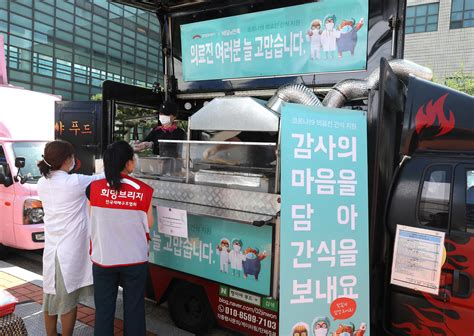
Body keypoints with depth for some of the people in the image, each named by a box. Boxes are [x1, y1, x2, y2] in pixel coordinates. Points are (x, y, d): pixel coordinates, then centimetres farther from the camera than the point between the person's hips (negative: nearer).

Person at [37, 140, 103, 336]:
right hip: (70, 251, -6)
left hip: (51, 248, 7)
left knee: (51, 296, 18)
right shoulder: (75, 182, -18)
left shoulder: (42, 183, 1)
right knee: (68, 300, 7)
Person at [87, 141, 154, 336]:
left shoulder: (95, 188, -8)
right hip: (135, 259, -1)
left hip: (103, 259, 1)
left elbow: (93, 219, 4)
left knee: (104, 309, 16)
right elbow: (149, 224, -4)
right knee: (134, 309, 15)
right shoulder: (143, 190, -13)